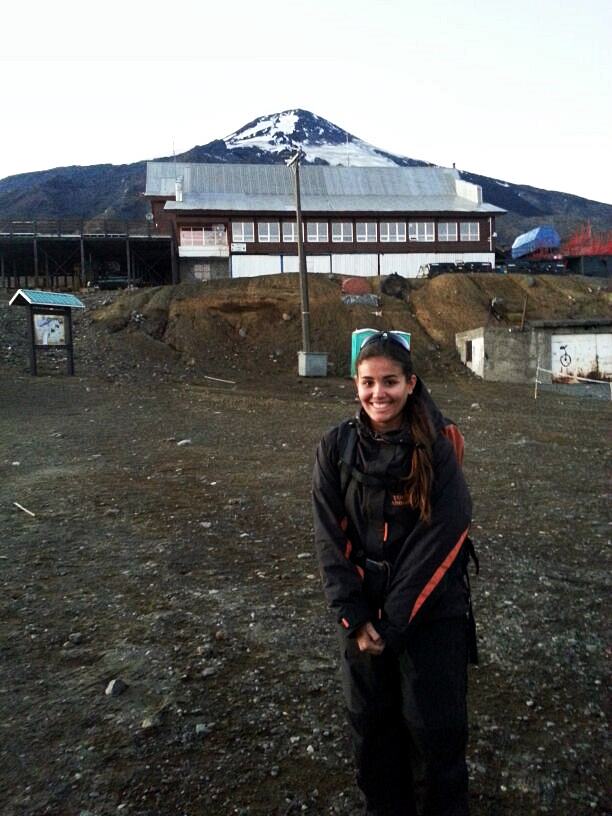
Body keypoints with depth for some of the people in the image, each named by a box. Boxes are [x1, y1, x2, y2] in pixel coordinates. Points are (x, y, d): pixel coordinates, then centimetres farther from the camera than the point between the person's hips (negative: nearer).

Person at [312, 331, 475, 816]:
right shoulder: (337, 448, -5)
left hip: (432, 612, -2)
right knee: (371, 723, 16)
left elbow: (439, 541, -15)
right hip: (364, 611, 3)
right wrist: (354, 617, -11)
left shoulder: (439, 448, -13)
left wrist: (393, 622, -15)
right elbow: (331, 538, -5)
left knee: (436, 729, 9)